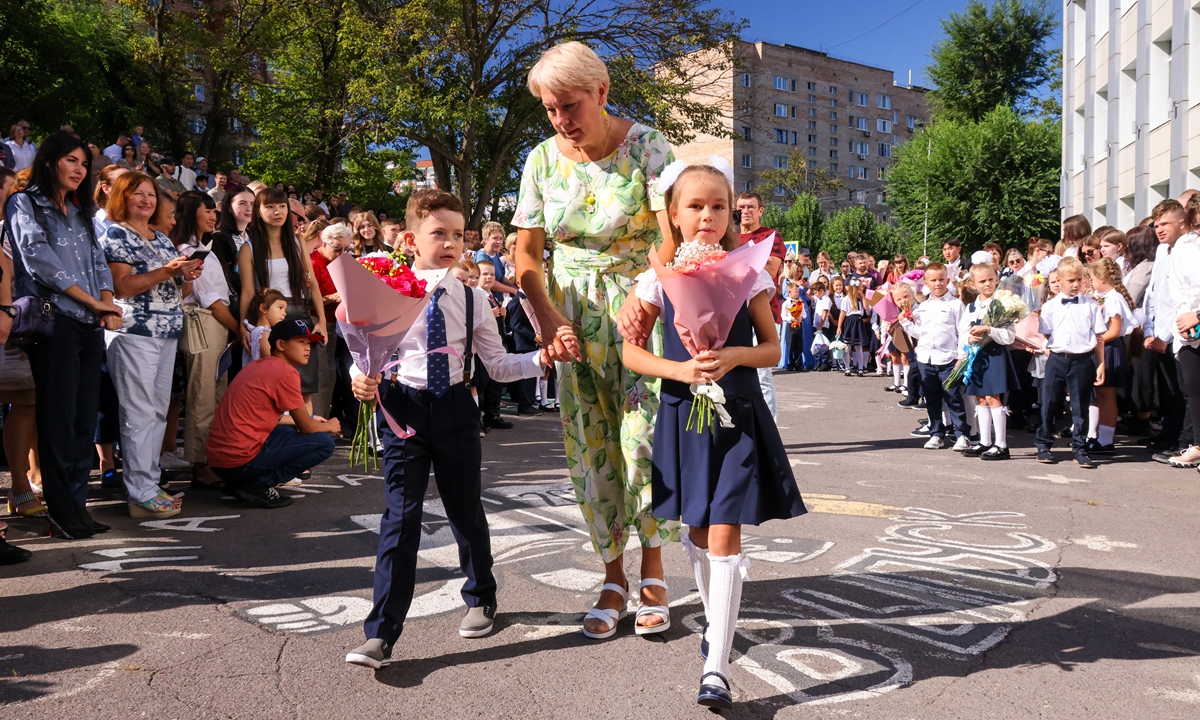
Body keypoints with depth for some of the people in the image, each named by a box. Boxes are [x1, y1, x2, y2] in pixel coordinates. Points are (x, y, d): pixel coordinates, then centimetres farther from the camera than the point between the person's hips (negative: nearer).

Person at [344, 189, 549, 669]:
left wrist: (540, 359, -10)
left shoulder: (471, 300, 3)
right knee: (401, 518, -6)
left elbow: (498, 365, 6)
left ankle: (480, 599, 38)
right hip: (405, 409, -2)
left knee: (466, 510, 14)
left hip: (455, 409, 2)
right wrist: (362, 380, -20)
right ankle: (380, 634, 2)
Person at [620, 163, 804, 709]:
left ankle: (716, 667, 0)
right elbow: (631, 352, 1)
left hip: (738, 414, -2)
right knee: (697, 531, 16)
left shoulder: (747, 274, -2)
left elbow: (772, 350, 2)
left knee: (724, 536, -6)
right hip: (683, 412, 2)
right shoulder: (661, 279, -1)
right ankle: (715, 620, 41)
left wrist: (733, 356, -18)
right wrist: (681, 369, -16)